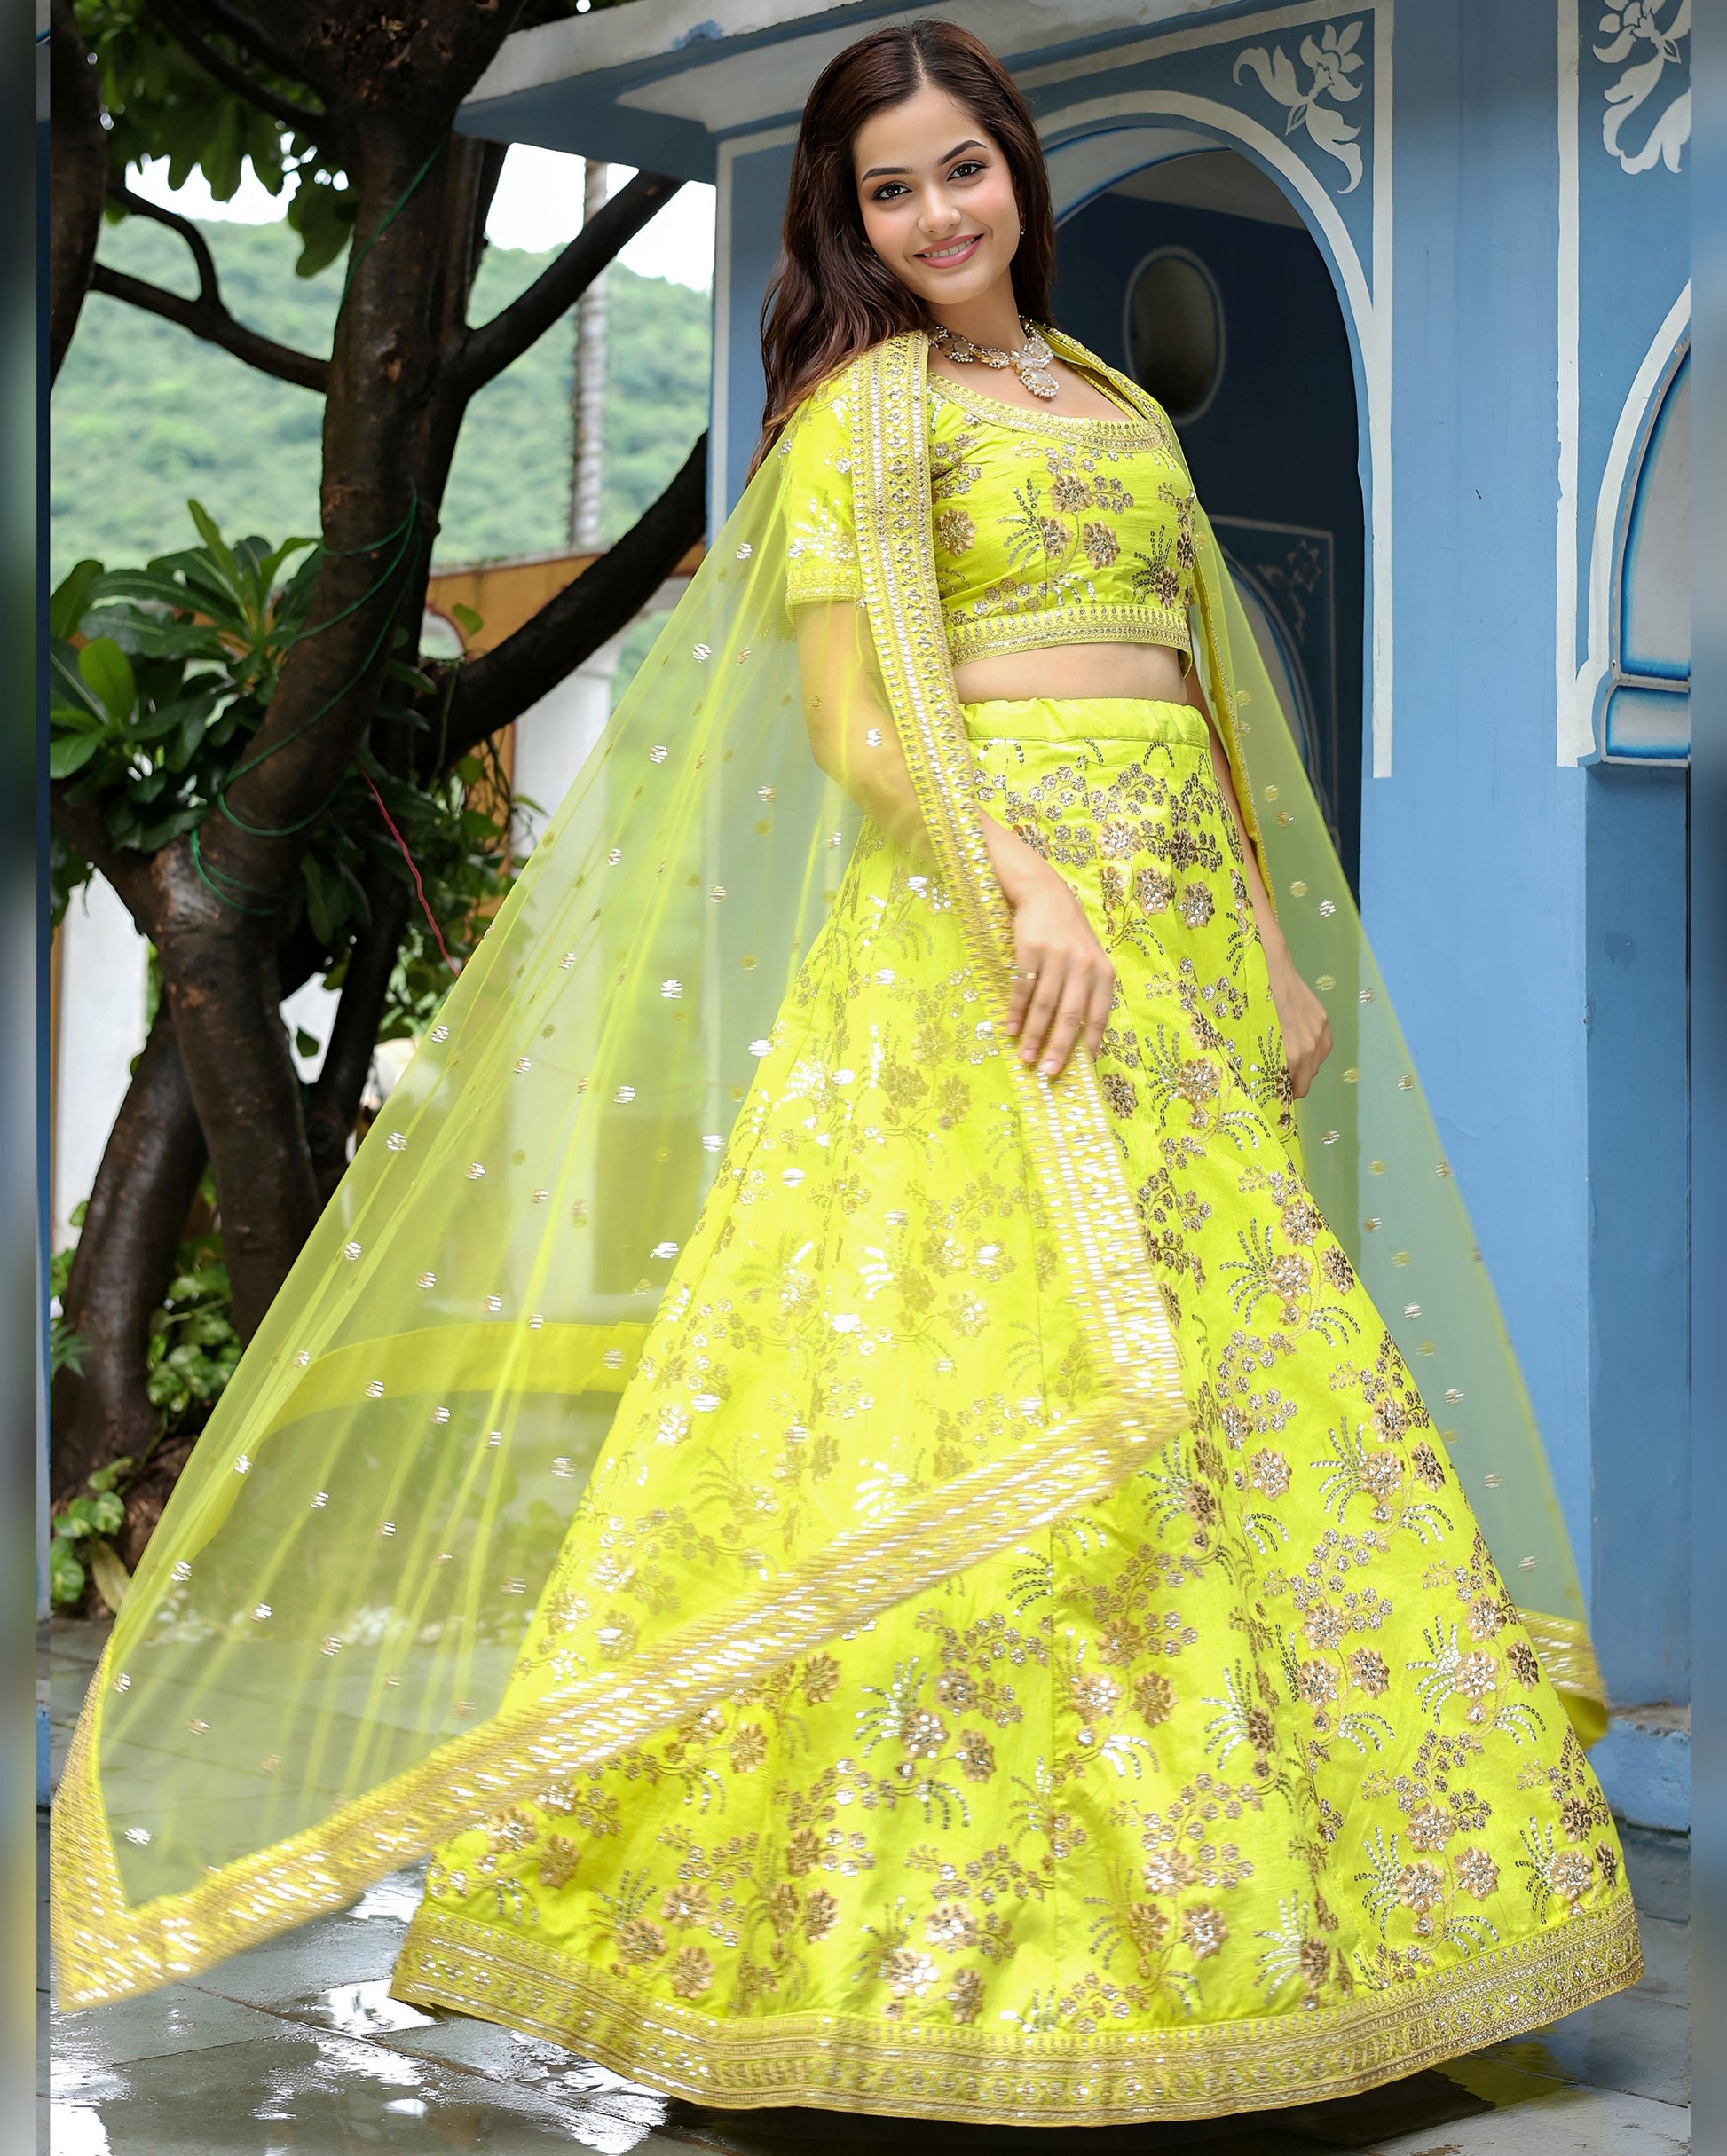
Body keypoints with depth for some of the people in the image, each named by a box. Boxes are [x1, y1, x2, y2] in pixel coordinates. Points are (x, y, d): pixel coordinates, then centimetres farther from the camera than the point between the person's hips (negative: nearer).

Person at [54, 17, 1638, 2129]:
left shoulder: (1118, 405, 22)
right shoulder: (866, 405, 0)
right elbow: (848, 714, -11)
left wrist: (1272, 944, 16)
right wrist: (1023, 877, -25)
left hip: (1177, 923, 7)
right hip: (987, 914, -7)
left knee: (1230, 1368, 6)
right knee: (1013, 1367, -12)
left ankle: (1212, 1878, 16)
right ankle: (974, 1906, -4)